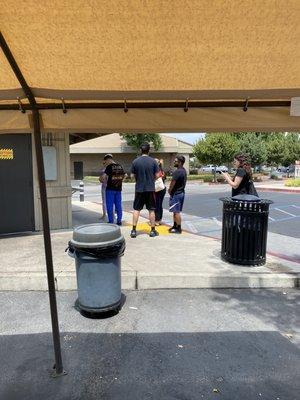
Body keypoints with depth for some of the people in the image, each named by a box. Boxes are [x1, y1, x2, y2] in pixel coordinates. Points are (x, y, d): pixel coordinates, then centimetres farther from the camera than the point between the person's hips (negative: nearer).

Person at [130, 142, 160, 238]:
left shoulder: (135, 161, -3)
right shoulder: (153, 161, -5)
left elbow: (132, 175, 0)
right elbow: (157, 175, -3)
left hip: (139, 189, 1)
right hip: (150, 189, 0)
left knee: (136, 210, 9)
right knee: (151, 210, 8)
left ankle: (134, 230, 10)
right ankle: (153, 231, 14)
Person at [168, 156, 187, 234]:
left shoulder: (177, 172, -21)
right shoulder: (184, 170, 11)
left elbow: (173, 183, -17)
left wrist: (169, 191, 0)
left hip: (176, 194, -10)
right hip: (181, 192, 10)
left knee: (176, 212, -3)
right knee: (176, 211, 17)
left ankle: (178, 228, 4)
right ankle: (175, 226, 27)